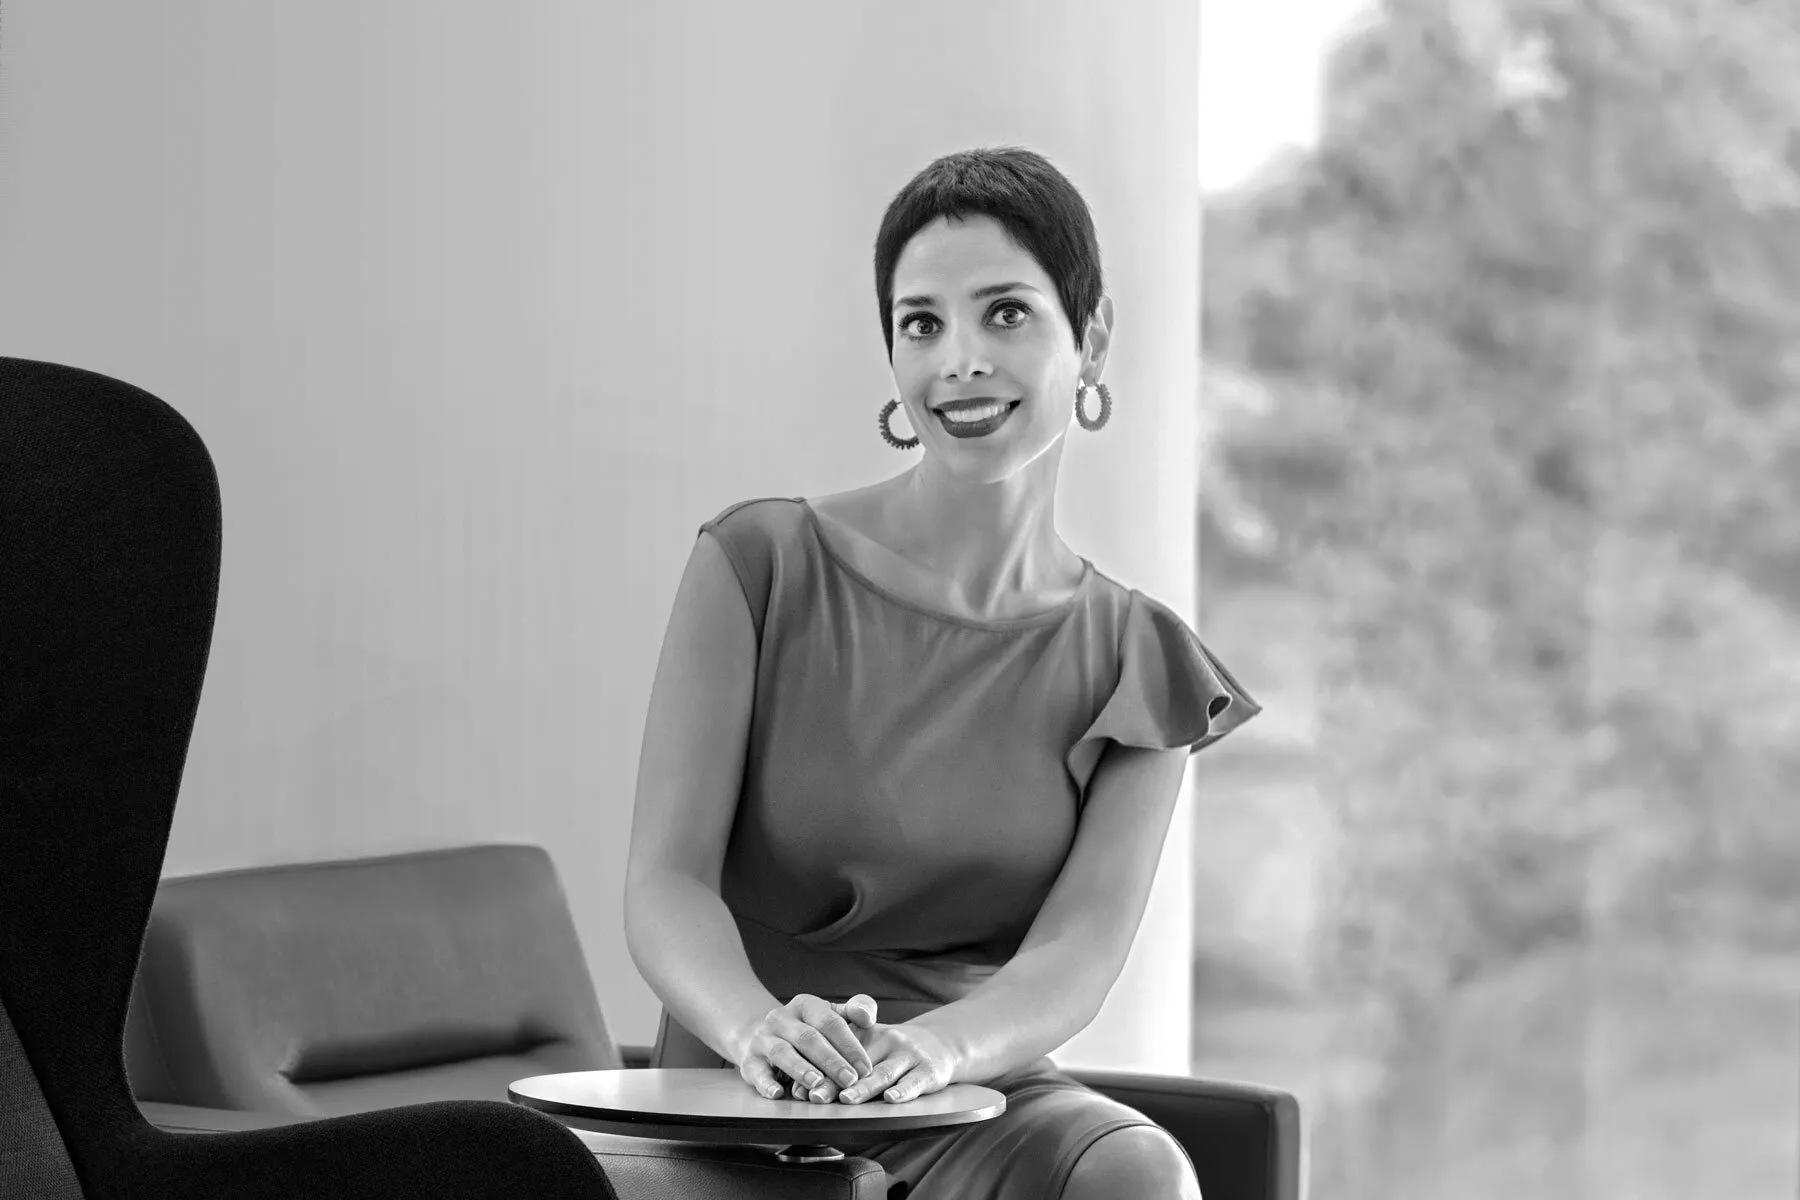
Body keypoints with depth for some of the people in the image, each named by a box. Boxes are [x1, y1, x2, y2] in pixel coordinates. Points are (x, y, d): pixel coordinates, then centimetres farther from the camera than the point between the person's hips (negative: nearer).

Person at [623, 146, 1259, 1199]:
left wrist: (935, 1046, -29)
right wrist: (763, 1027, -30)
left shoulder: (1137, 661, 8)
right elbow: (666, 884, -7)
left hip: (983, 1110, 2)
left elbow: (1076, 958, -6)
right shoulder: (762, 566, 1)